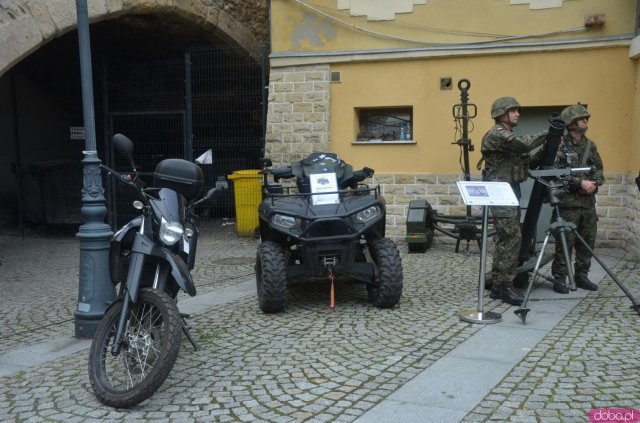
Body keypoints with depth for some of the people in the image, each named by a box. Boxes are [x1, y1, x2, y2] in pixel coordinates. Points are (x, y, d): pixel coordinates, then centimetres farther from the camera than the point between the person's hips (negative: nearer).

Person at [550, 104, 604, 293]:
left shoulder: (590, 145, 12)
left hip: (588, 202, 6)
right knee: (565, 242, -4)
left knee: (587, 241, 10)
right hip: (568, 202, -6)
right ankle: (559, 279, 5)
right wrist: (580, 182, -19)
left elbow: (599, 169, 15)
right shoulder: (559, 146, -7)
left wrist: (594, 183, -5)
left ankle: (581, 276, 23)